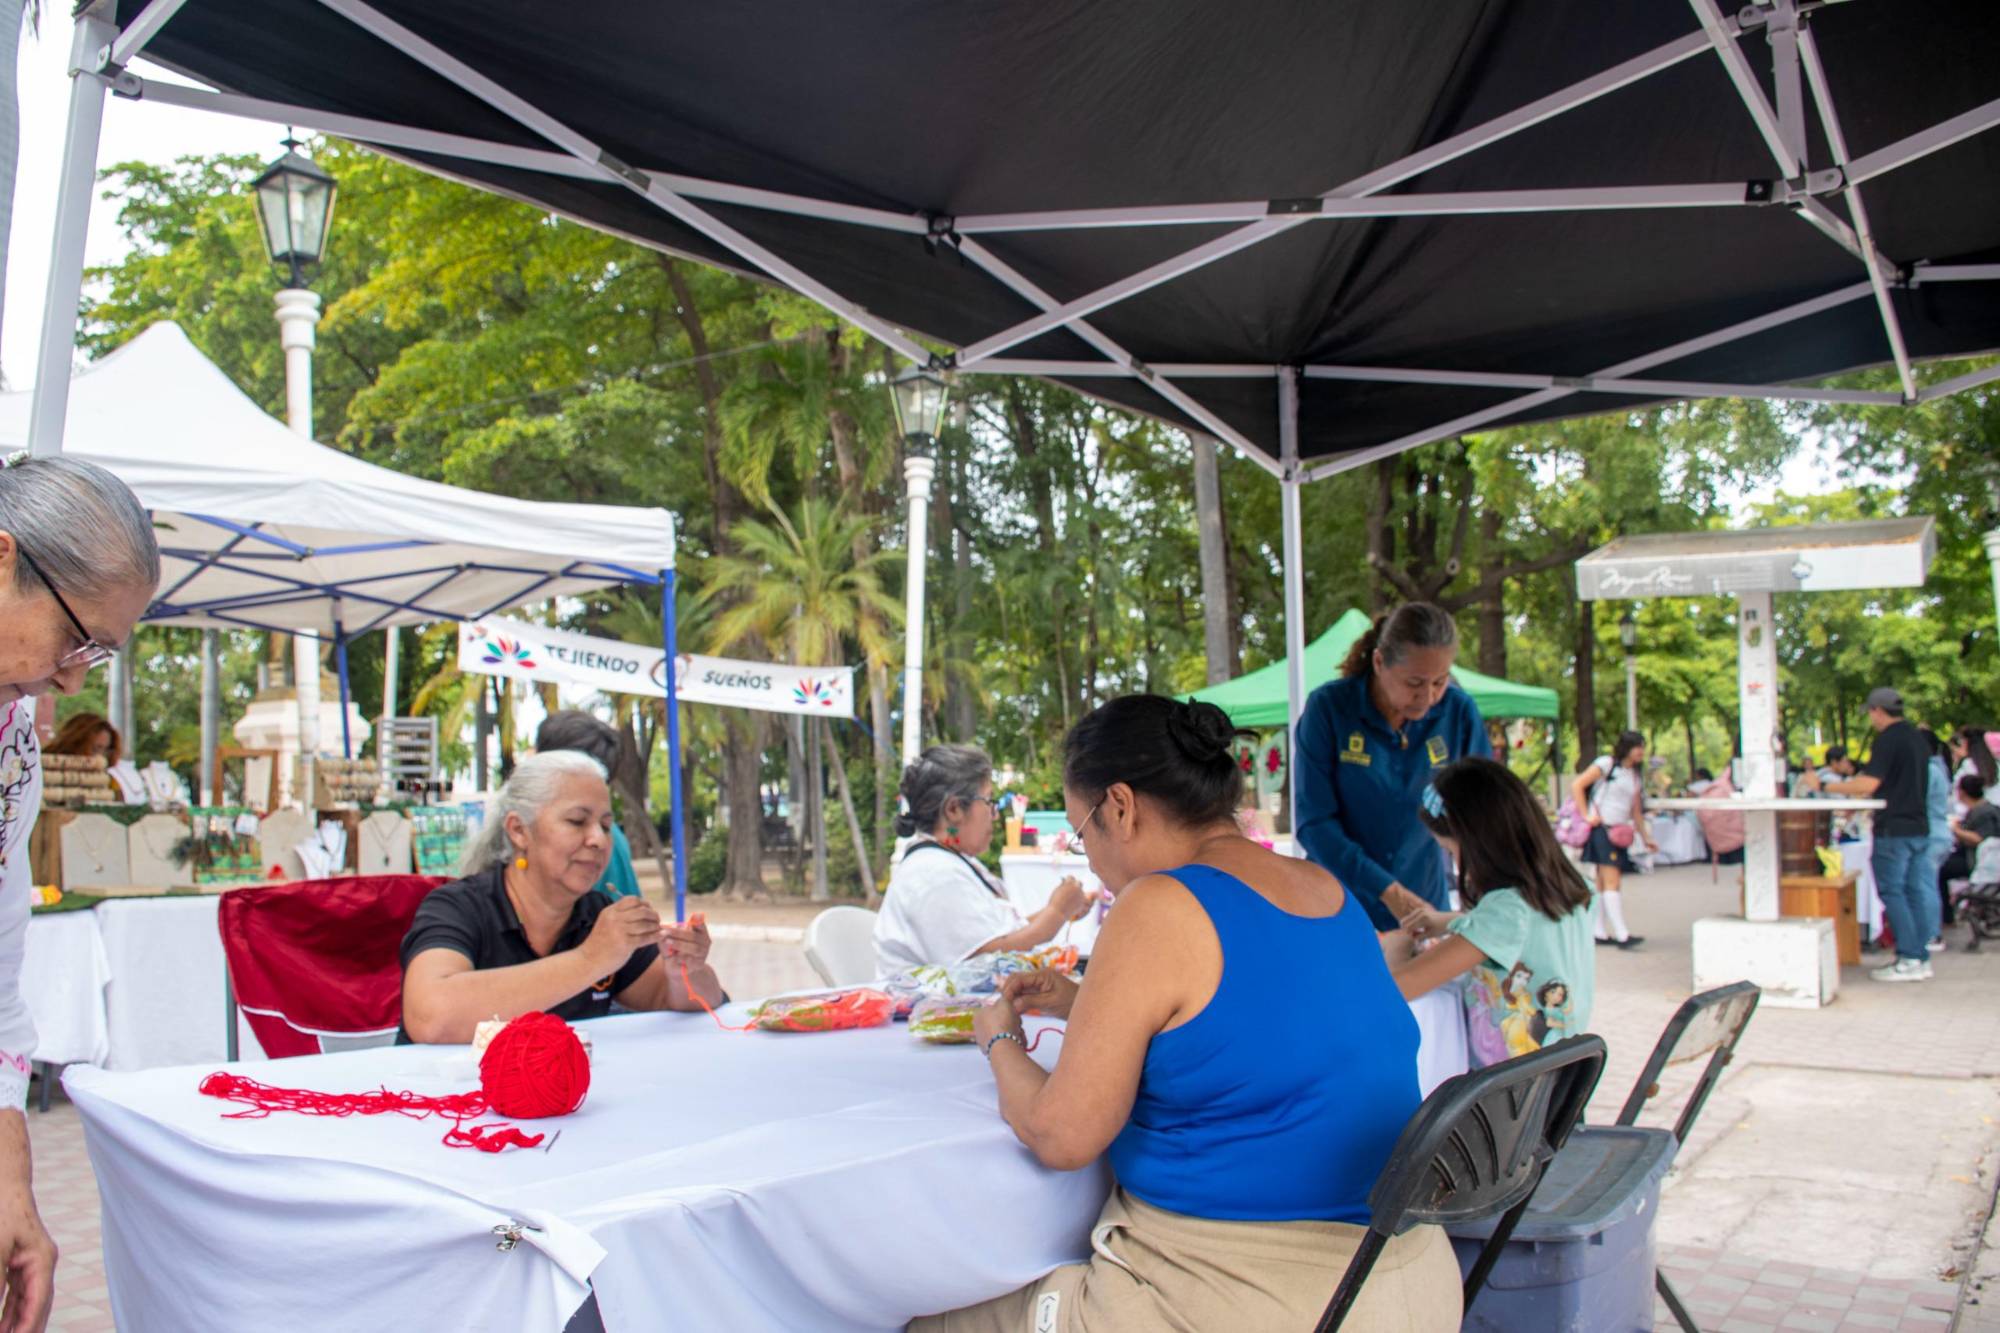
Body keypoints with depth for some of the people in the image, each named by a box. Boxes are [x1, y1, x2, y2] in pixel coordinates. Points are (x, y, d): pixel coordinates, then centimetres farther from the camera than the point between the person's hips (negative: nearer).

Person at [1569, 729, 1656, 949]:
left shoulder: (1634, 775, 18)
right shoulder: (1606, 764, -4)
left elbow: (1636, 811, 22)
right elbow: (1577, 785, -9)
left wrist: (1646, 837, 17)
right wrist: (1586, 816, -14)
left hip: (1620, 831, 8)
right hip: (1602, 828, -8)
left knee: (1605, 883, 8)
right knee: (1611, 882, -13)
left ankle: (1599, 932, 11)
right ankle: (1622, 935, -18)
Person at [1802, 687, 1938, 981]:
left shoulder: (1888, 739, -14)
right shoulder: (1917, 738, 15)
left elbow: (1869, 783, -22)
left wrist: (1825, 786, -16)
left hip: (1894, 829, -8)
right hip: (1919, 827, 8)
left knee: (1892, 893, -3)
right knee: (1914, 892, 10)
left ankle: (1909, 960, -5)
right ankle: (1921, 959, 12)